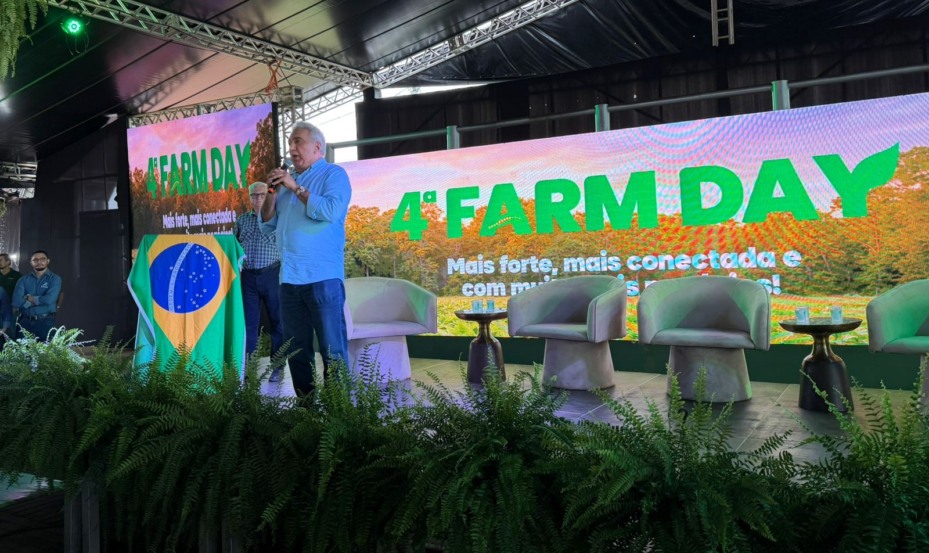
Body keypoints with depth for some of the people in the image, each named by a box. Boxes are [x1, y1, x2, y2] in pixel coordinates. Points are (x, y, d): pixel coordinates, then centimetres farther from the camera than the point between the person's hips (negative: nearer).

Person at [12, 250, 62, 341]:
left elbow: (49, 299, -16)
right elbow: (16, 302, -6)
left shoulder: (54, 279, 0)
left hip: (45, 322, -3)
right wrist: (40, 300, -7)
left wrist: (29, 298, -4)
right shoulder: (23, 280, 8)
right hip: (24, 321, 3)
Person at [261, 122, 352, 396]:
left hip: (323, 277, -7)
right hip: (289, 279, 7)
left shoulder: (333, 174, 0)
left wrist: (296, 188, -12)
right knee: (297, 350, 11)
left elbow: (330, 211, -18)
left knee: (332, 351, -4)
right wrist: (272, 193, 2)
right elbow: (267, 225, 16)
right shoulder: (286, 179, 18)